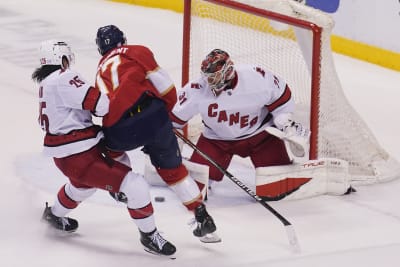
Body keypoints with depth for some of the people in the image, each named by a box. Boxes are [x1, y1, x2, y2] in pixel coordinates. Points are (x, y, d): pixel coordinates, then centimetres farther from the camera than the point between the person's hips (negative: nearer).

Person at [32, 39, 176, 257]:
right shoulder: (63, 80, -18)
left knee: (84, 182, 43)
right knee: (135, 186, -12)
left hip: (63, 154, 11)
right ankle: (149, 236, 1)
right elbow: (98, 102, -25)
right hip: (79, 156, -10)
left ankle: (55, 214, 62)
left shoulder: (46, 83, 13)